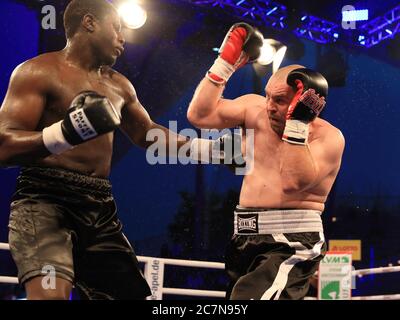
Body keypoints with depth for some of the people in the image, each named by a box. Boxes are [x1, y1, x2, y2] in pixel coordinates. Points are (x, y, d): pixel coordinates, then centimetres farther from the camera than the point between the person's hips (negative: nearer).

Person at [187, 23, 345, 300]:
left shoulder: (328, 136, -10)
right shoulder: (254, 109, 6)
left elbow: (293, 182, -24)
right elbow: (200, 115, -1)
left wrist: (297, 122, -25)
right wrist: (225, 64, -3)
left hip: (291, 245, -7)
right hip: (245, 239, 7)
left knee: (249, 296, -29)